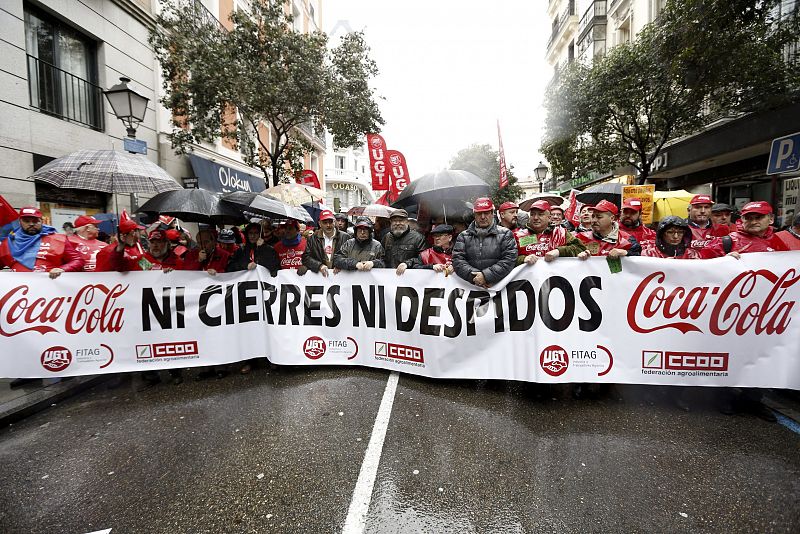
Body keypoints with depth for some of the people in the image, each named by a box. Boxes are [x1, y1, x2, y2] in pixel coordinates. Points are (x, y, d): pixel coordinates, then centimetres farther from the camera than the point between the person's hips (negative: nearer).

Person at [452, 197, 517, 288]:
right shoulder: (463, 236, 16)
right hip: (471, 287, 1)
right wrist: (473, 276, -10)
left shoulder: (505, 234, 11)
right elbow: (457, 260, 5)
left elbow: (509, 260, -1)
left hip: (499, 286, -1)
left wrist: (486, 275, -11)